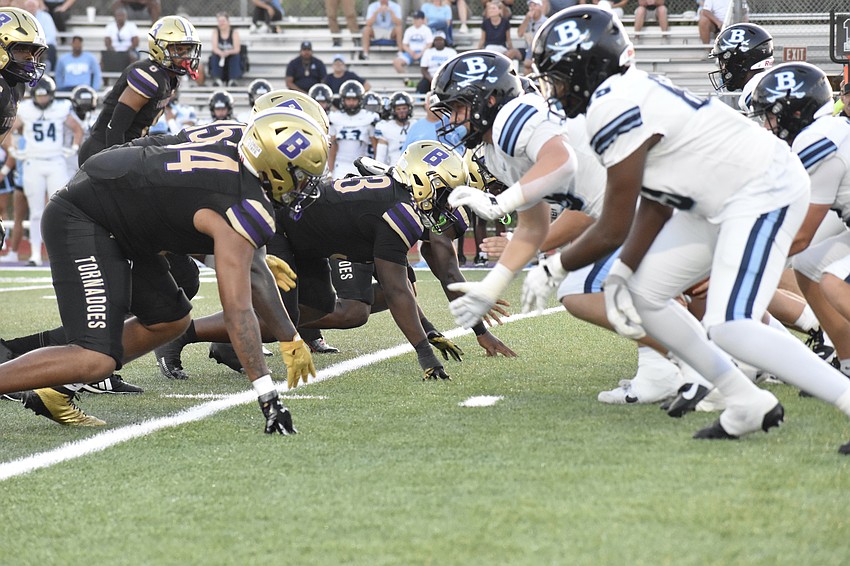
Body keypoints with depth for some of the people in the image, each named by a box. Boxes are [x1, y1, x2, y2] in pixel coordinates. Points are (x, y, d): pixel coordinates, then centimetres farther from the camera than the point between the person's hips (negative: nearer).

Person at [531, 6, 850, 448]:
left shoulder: (614, 109, -20)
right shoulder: (630, 95, 10)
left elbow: (613, 230, -16)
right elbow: (655, 204, 12)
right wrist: (622, 271, 4)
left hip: (764, 192, -11)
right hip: (726, 200, 11)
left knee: (729, 328, -22)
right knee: (642, 293, 10)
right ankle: (747, 404, 13)